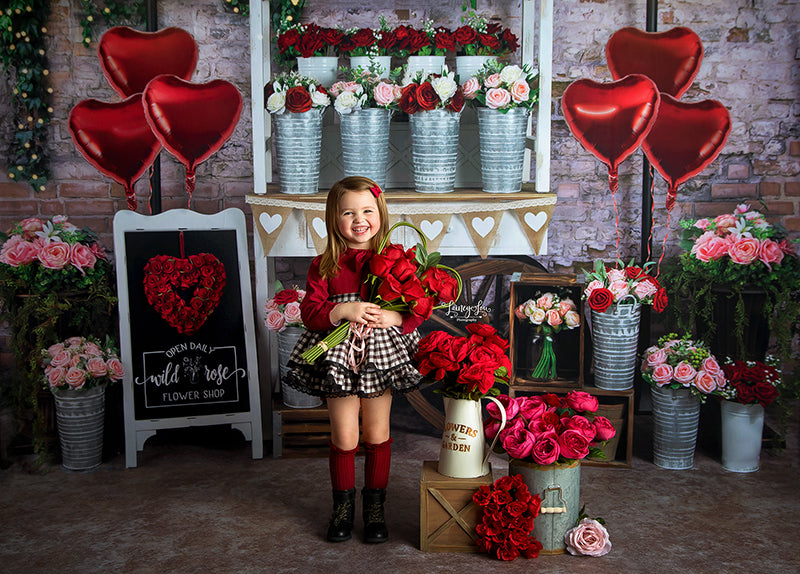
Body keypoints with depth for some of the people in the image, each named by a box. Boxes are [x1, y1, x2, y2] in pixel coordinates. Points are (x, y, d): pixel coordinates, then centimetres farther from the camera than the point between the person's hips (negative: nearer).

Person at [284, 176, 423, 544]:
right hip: (339, 358, 0)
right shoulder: (324, 266, -1)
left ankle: (374, 506, 27)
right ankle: (343, 507, 26)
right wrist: (344, 311, -22)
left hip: (381, 355, 0)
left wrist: (391, 317, -20)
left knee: (377, 434, 10)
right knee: (343, 436, 7)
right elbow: (310, 313, -7)